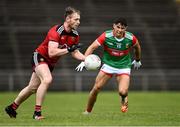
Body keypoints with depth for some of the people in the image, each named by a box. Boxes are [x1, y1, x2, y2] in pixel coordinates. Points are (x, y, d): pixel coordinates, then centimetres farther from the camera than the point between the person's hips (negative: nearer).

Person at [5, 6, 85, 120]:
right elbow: (52, 52, -36)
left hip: (51, 63, 8)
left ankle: (12, 108, 32)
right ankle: (37, 112, -24)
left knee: (32, 88, 13)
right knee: (47, 80, -31)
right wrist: (69, 49, -37)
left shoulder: (75, 35, -5)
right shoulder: (56, 31, -28)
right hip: (40, 57, -8)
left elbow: (75, 53, 5)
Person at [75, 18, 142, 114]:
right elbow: (92, 47, -20)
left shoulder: (131, 38, -14)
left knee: (123, 92, -21)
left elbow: (137, 47, 9)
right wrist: (84, 61, -34)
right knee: (96, 88, -8)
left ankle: (124, 100, 18)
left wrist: (137, 60, 24)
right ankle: (87, 111, 12)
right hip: (108, 65, 1)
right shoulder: (106, 36, -19)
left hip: (124, 66, 0)